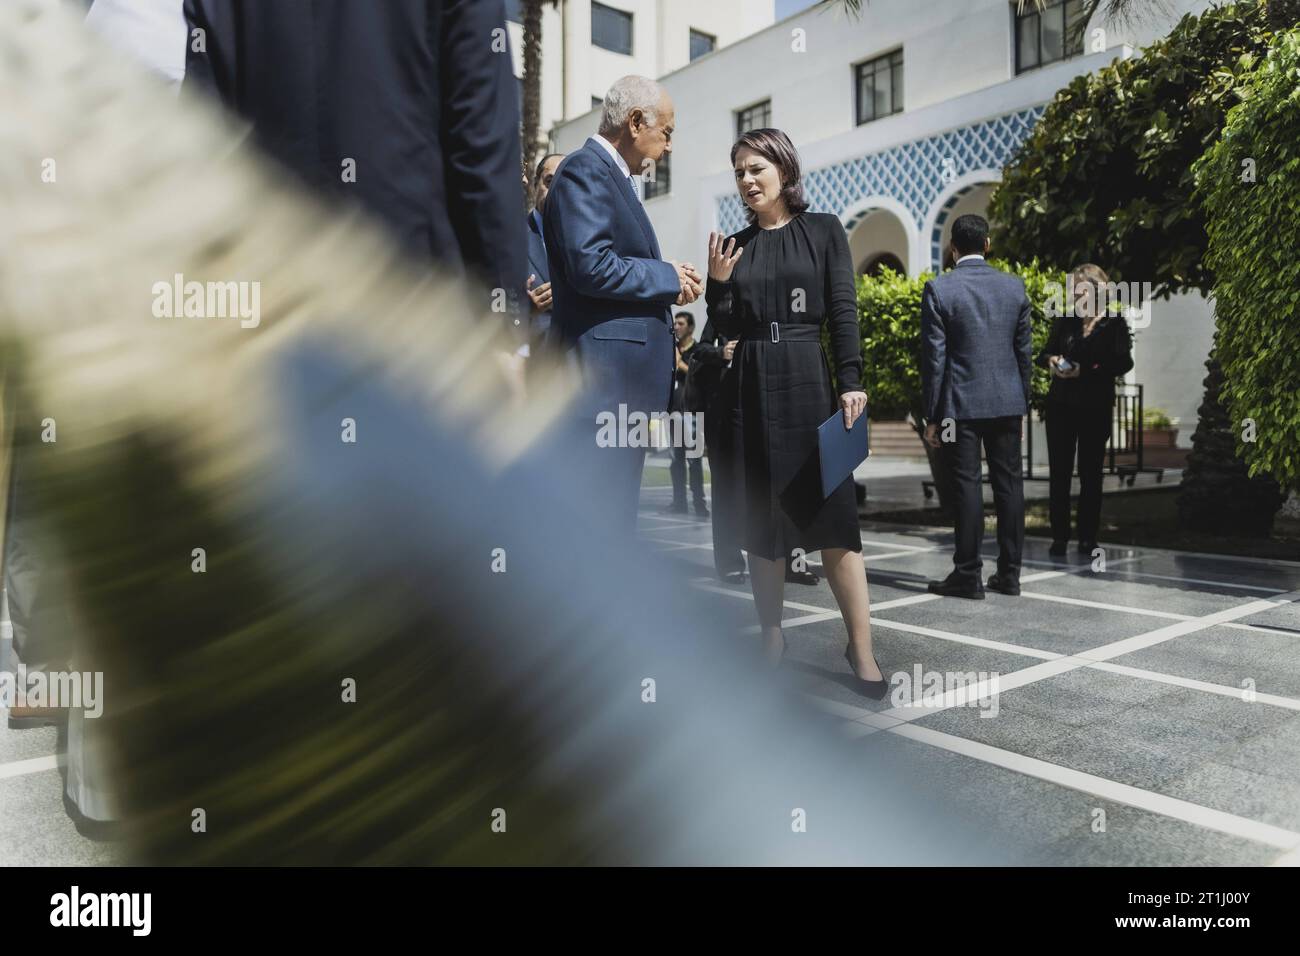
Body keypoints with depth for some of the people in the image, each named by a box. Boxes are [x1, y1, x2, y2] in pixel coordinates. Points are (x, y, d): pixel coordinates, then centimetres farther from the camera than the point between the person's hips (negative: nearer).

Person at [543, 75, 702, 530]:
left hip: (625, 378, 10)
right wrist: (668, 276, -8)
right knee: (602, 514, -8)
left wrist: (669, 285, 8)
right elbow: (590, 266, -20)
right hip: (606, 373, -10)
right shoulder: (584, 170, -8)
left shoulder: (612, 177, 23)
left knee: (615, 514, 13)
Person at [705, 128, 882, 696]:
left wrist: (851, 383, -12)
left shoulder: (823, 231, 6)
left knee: (834, 515, -8)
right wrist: (717, 283, -9)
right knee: (759, 519, 5)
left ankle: (861, 649, -3)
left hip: (808, 382, -3)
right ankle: (771, 640, 15)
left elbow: (843, 311, -1)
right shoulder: (735, 245, 12)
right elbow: (727, 329, 9)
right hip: (749, 389, 3)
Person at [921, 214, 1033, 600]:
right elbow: (1023, 351, 9)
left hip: (961, 404, -4)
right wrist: (1023, 402, 17)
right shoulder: (1014, 287, 6)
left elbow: (934, 356, -8)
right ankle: (1009, 573, 15)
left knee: (967, 485, 0)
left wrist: (932, 415, -3)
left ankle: (968, 575, 4)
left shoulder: (938, 289, -7)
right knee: (1008, 483, 9)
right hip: (1007, 402, 4)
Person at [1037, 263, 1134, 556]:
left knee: (1091, 472, 4)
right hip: (1061, 405, 2)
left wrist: (1085, 370, -19)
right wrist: (1051, 361, -10)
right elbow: (1044, 353, 13)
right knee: (1059, 471, 1)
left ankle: (1088, 537, 11)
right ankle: (1059, 536, 7)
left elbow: (1123, 363, -8)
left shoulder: (1114, 324, 0)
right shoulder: (1065, 321, 9)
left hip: (1096, 408, -2)